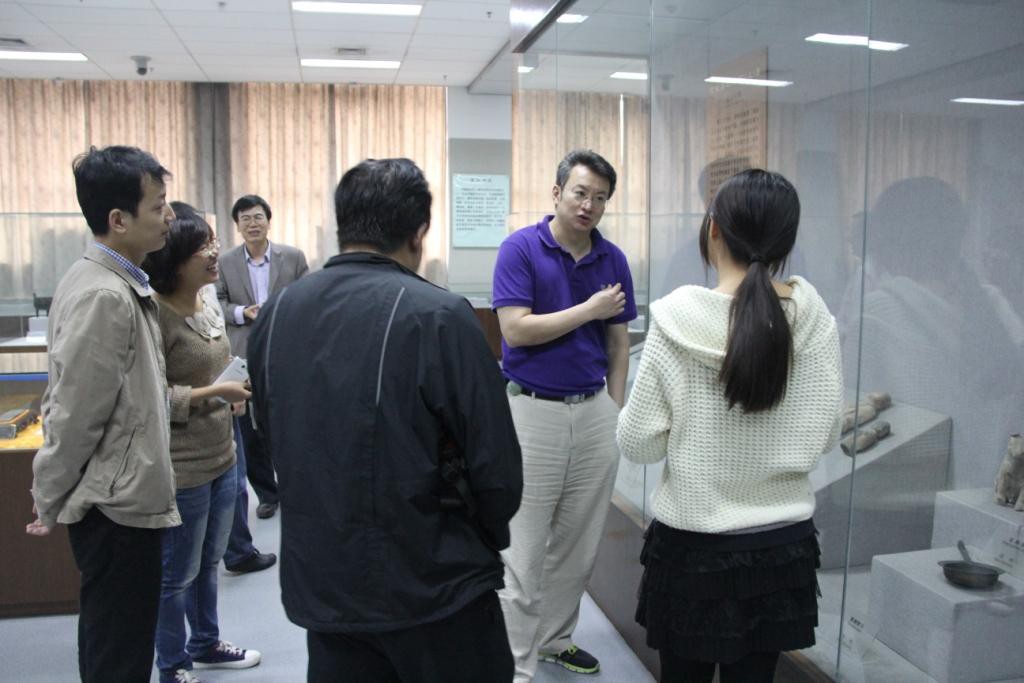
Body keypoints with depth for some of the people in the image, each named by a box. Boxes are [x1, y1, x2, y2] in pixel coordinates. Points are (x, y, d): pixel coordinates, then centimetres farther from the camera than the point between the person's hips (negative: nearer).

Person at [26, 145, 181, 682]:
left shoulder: (112, 282, 6)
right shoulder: (106, 296, -23)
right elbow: (74, 413, -20)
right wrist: (49, 504, -8)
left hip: (113, 496, 10)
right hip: (118, 503, -9)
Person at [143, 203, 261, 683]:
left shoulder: (208, 298, 5)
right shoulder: (155, 312, -21)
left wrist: (233, 391, 2)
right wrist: (212, 393, -25)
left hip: (221, 456, 8)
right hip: (181, 467, -8)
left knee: (208, 562, 23)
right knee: (178, 574, 10)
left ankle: (205, 644, 42)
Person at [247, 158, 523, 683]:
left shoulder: (275, 314, -1)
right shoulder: (438, 316, -19)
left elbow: (273, 436, 10)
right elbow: (495, 462, -16)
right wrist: (485, 541, 4)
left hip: (320, 583, 5)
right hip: (433, 582, -4)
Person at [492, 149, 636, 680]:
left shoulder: (612, 259, 6)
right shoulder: (520, 248, -7)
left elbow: (617, 343, 11)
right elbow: (516, 330, -16)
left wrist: (615, 411, 6)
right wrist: (589, 310, -12)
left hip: (594, 412, 5)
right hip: (534, 411, -4)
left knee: (578, 543, 14)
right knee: (524, 549, 1)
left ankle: (556, 638, 33)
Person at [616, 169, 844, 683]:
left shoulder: (677, 322, -16)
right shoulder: (815, 321, -8)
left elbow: (639, 444, -11)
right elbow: (825, 436, 0)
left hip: (692, 543, -3)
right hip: (782, 544, 3)